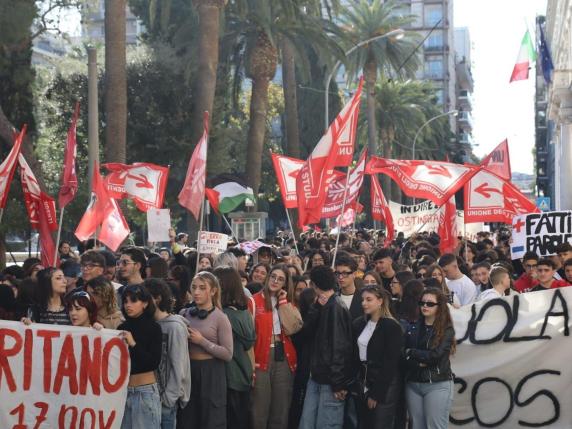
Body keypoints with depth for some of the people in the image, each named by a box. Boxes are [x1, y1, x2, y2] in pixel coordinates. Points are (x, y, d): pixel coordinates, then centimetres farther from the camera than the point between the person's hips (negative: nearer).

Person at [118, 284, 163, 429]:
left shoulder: (153, 328, -3)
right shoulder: (122, 328, 8)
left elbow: (154, 363, -13)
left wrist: (133, 344, -22)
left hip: (145, 391, -4)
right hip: (123, 390, 4)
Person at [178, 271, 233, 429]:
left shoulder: (220, 318, -7)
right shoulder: (184, 313, 4)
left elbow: (228, 354, -14)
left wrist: (202, 341, -17)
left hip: (210, 373, -4)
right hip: (187, 369, 4)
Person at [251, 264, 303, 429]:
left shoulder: (288, 303, 13)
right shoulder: (255, 301, -3)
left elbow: (292, 328, -5)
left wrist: (283, 302, -5)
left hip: (284, 357, 5)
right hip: (262, 356, -4)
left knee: (281, 409, 10)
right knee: (259, 410, -3)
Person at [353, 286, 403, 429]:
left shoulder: (392, 327, -11)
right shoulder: (359, 323, 9)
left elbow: (390, 364, -14)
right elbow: (355, 355, 10)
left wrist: (376, 393, -15)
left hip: (385, 387, -6)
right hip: (364, 384, 6)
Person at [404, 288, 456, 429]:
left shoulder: (446, 330, -3)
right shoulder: (413, 327, 10)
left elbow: (436, 355, -15)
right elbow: (403, 354, 4)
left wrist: (411, 352, -4)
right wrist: (419, 363, -13)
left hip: (438, 385, -5)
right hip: (413, 384, 5)